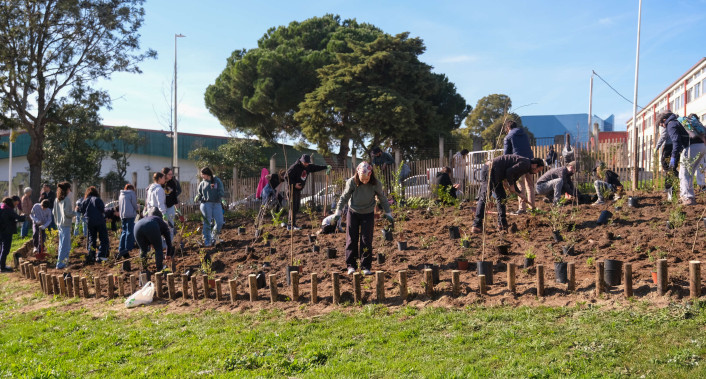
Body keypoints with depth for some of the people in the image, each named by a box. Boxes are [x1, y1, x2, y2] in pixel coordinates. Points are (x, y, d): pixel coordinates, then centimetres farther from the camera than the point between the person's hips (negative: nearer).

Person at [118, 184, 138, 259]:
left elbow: (119, 205, 20)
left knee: (124, 232, 11)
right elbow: (134, 205, -4)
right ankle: (127, 250, -11)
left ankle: (121, 250, 7)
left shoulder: (120, 195, 18)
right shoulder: (131, 193, -2)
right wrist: (137, 209, 15)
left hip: (122, 216, 7)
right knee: (130, 232, -5)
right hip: (130, 215, -7)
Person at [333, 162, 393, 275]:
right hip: (353, 213, 0)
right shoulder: (352, 182, -19)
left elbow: (382, 199, -2)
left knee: (366, 240, -2)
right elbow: (344, 197, -5)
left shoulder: (376, 184, -17)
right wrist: (338, 212, -8)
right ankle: (351, 265, 12)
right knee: (351, 239, 1)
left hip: (368, 214, 0)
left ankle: (366, 266, 7)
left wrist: (388, 213, 1)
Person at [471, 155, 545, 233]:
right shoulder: (525, 164, -9)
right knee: (484, 198, -13)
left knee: (501, 197, 17)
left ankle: (502, 224, 21)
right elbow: (509, 172, -20)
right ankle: (477, 225, -15)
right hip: (491, 170, -11)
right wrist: (511, 185, -6)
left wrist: (520, 194, 20)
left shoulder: (524, 165, 23)